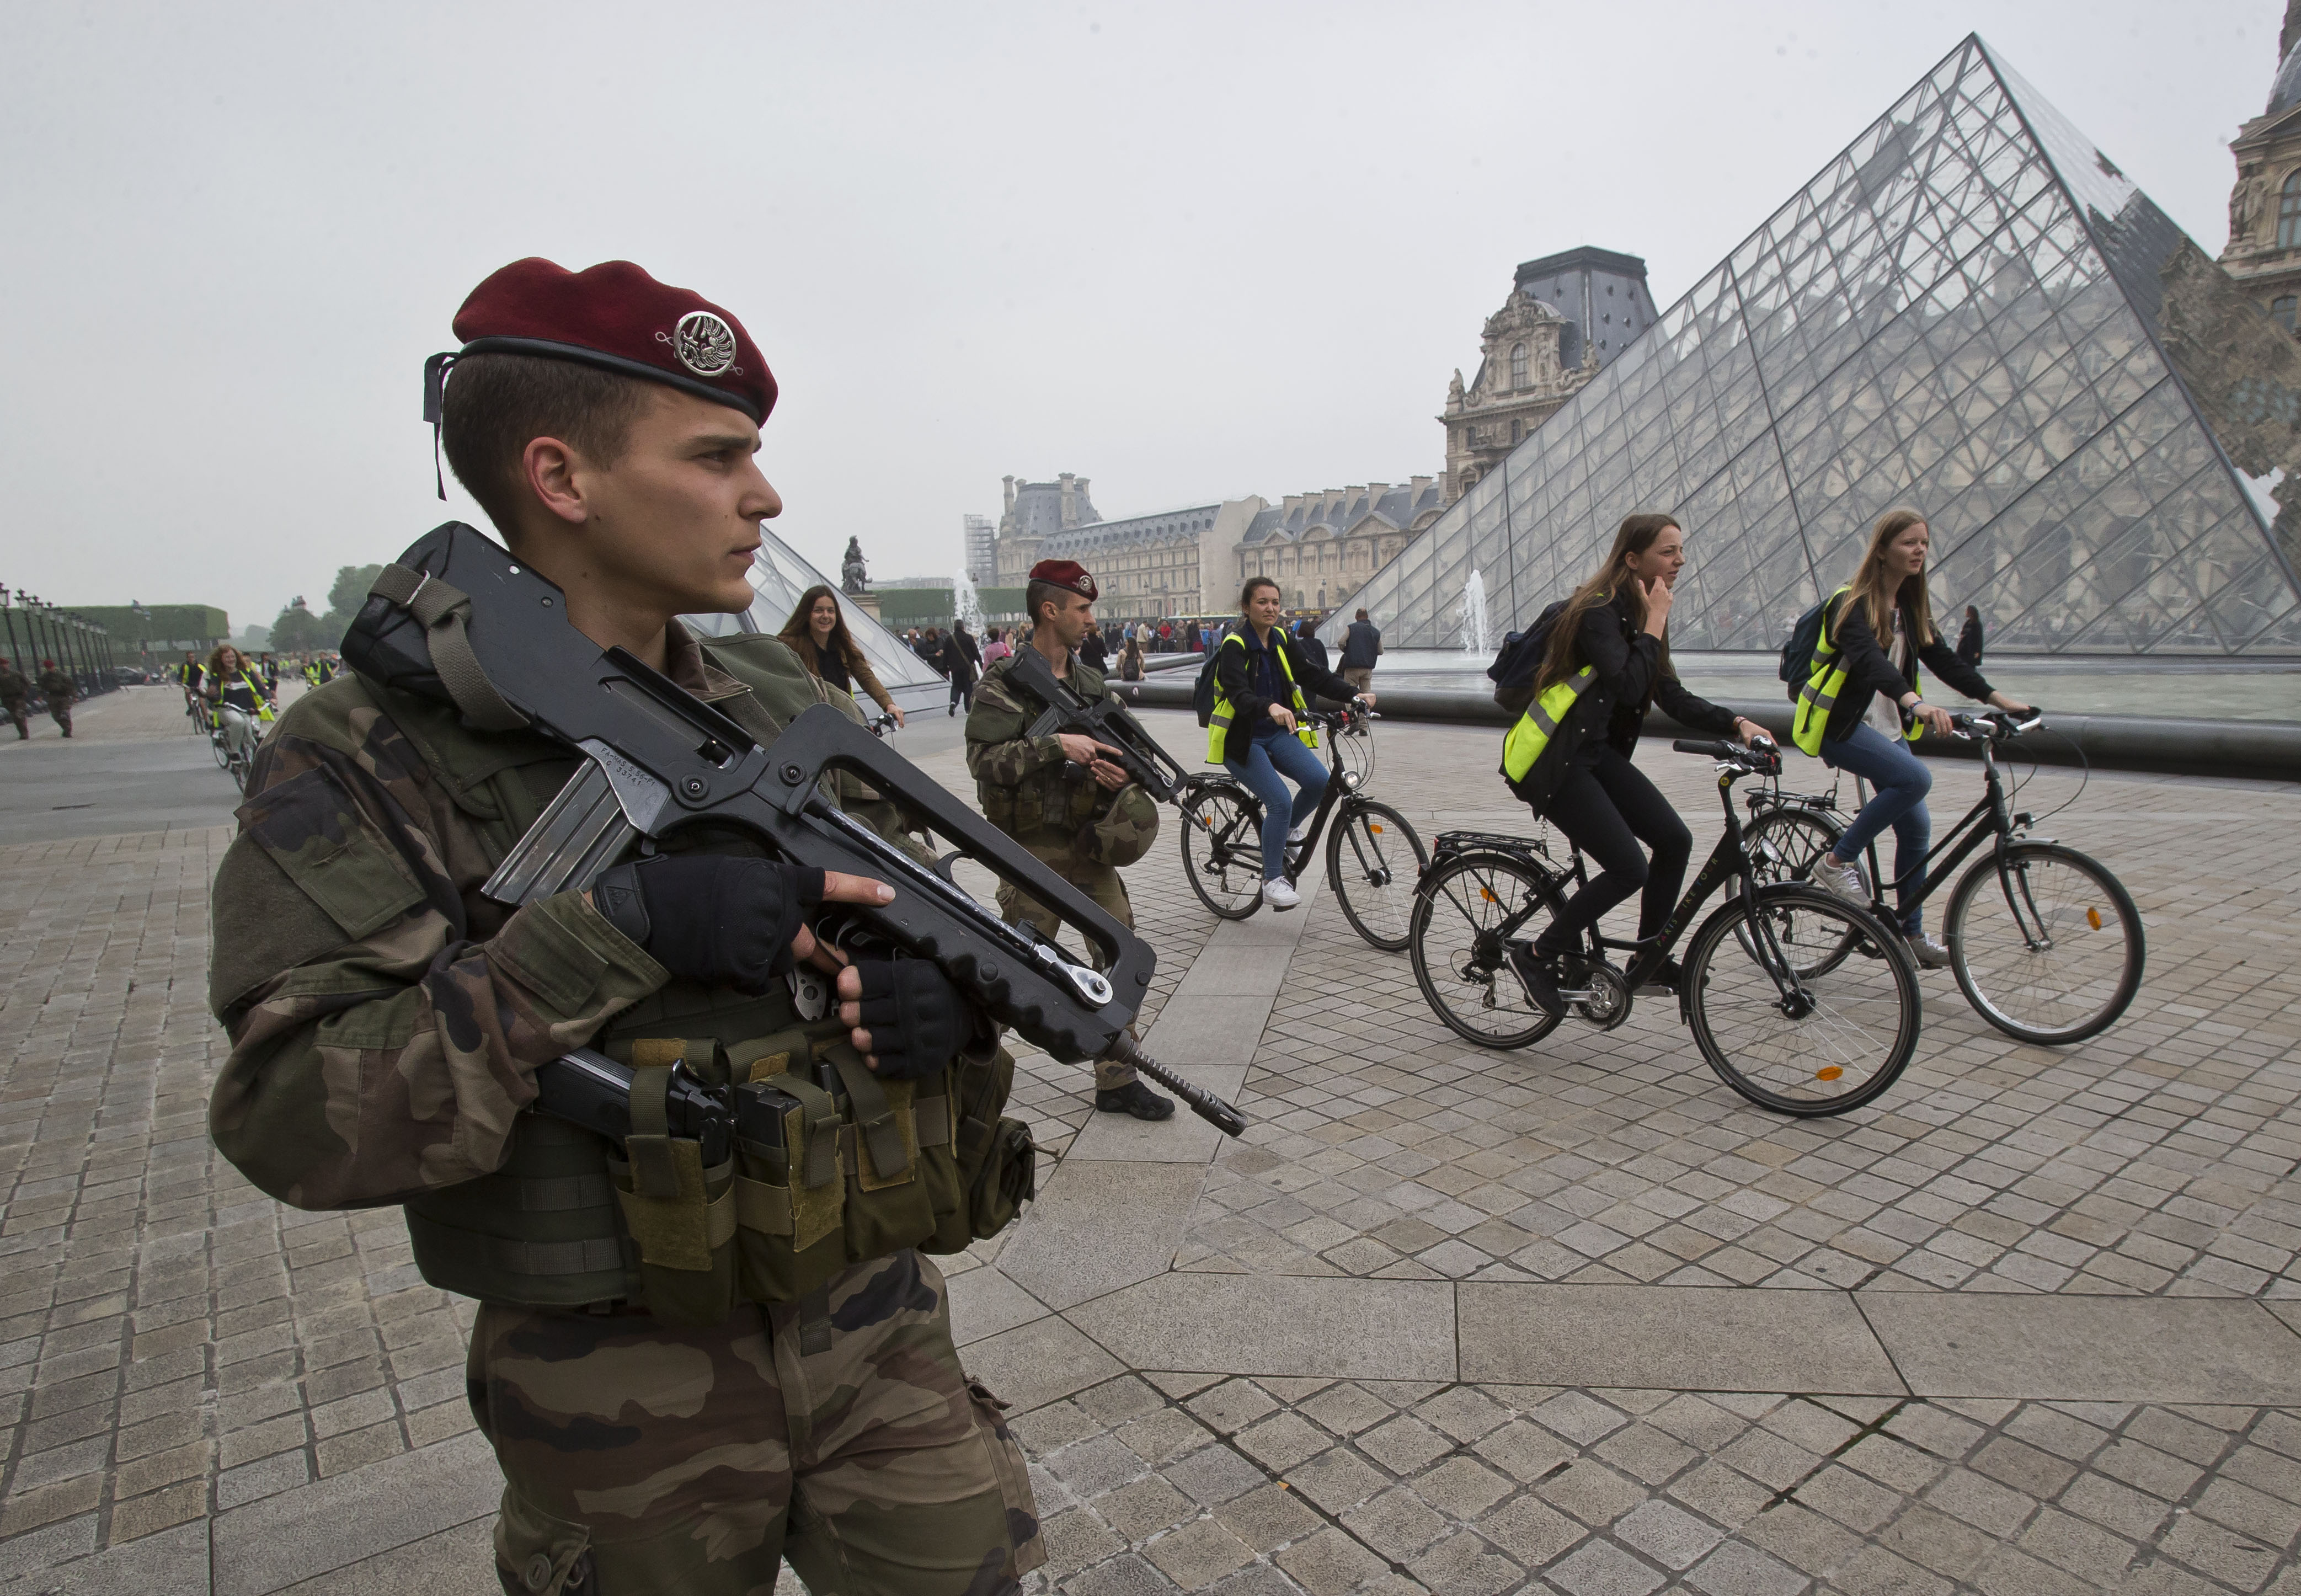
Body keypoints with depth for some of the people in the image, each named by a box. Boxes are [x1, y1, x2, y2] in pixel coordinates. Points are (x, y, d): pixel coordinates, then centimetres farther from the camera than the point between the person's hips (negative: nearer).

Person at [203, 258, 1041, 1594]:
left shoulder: (791, 704, 1)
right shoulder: (365, 764, -12)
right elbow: (298, 1119, -20)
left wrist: (953, 1001, -13)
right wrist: (616, 931, -30)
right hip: (621, 1402, -3)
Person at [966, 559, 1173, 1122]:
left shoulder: (1091, 681, 11)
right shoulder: (1004, 684, -10)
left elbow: (1111, 748, 19)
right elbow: (984, 760, -21)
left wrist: (1120, 773, -3)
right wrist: (1056, 744, -26)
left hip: (1089, 842, 6)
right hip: (1033, 848, -6)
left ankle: (1117, 1081, 15)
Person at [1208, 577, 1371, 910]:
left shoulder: (1280, 640, 7)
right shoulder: (1235, 646, -14)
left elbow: (1312, 675, 3)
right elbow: (1239, 693, -30)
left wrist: (1355, 695, -10)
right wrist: (1270, 707, -51)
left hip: (1278, 734, 6)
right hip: (1242, 739, -6)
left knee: (1319, 781, -17)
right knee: (1281, 801, -21)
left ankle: (1288, 828, 12)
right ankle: (1272, 881, -7)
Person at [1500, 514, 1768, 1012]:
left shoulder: (1637, 614, 11)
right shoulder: (1598, 612, -17)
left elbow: (1672, 698, 9)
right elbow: (1629, 687, -29)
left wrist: (1735, 724, -4)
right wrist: (1655, 624, -18)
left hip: (1596, 753, 9)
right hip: (1550, 761, -9)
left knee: (1674, 841, 0)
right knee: (1630, 870, -13)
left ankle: (1650, 961, 17)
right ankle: (1537, 956, 2)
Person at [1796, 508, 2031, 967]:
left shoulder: (1911, 607, 11)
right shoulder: (1851, 603, -14)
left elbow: (1943, 659, 8)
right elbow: (1869, 658, -32)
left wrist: (1997, 697, -5)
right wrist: (1915, 701, -48)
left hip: (1888, 728, 8)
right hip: (1840, 725, -8)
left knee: (1916, 826, 3)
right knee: (1915, 778, -30)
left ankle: (1911, 933, 15)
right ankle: (1837, 862, -16)